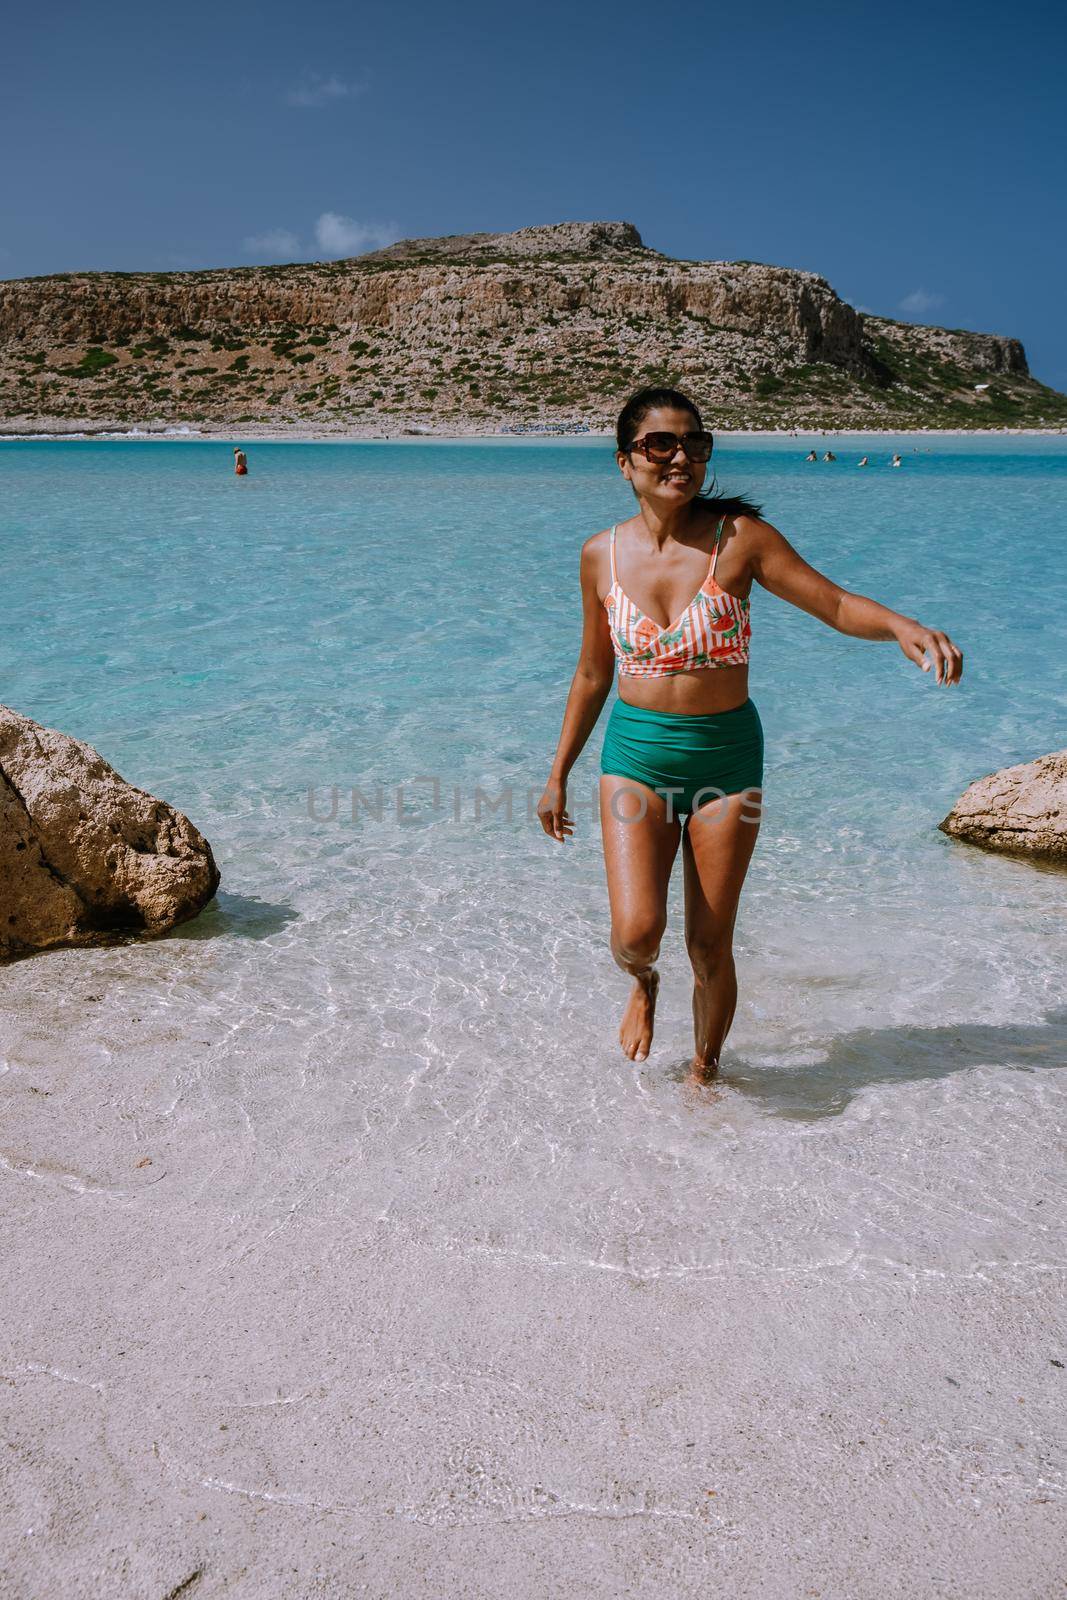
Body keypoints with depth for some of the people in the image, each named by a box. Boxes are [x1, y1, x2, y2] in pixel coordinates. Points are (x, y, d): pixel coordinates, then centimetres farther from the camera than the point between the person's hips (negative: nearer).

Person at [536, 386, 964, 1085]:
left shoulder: (740, 538, -8)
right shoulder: (603, 554, 0)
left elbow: (836, 604, -8)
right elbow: (593, 673, 9)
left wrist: (902, 625, -30)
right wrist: (559, 774, 14)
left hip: (727, 753, -1)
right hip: (635, 748, 1)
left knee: (710, 946, 5)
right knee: (636, 931, -13)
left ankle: (705, 1071, 33)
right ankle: (643, 983, 26)